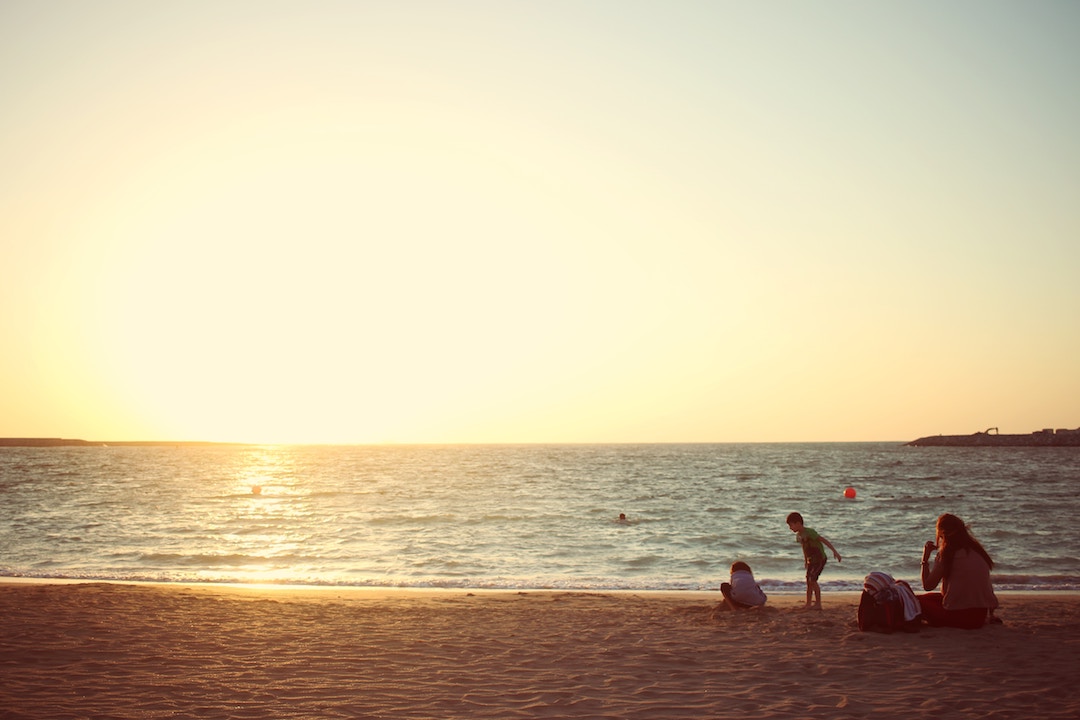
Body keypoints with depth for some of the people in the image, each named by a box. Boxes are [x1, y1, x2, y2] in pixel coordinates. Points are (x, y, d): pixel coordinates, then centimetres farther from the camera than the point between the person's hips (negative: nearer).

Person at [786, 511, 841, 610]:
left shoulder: (809, 532, -22)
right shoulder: (798, 536, 5)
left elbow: (824, 540, -24)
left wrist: (834, 551, -29)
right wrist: (806, 561, 23)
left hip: (820, 559, -8)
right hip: (810, 560, 8)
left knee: (812, 580, -15)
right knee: (808, 581, 7)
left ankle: (818, 603, -8)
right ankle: (808, 603, 14)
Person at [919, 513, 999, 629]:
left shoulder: (946, 555, -8)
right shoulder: (977, 550, 10)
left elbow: (927, 586, -3)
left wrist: (925, 559, 5)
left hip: (959, 616, -6)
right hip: (982, 615, 6)